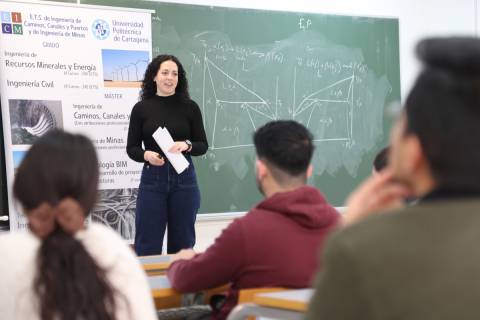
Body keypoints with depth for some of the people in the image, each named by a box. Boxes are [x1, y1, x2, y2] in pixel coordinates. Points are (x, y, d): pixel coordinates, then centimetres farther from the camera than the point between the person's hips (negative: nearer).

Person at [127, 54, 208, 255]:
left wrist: (186, 146, -16)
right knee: (148, 243, 0)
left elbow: (203, 145, 4)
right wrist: (146, 155, -17)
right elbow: (131, 148, 4)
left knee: (182, 242, 8)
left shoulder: (189, 107, 2)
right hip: (152, 180, -1)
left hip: (184, 180, 1)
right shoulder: (141, 108, 1)